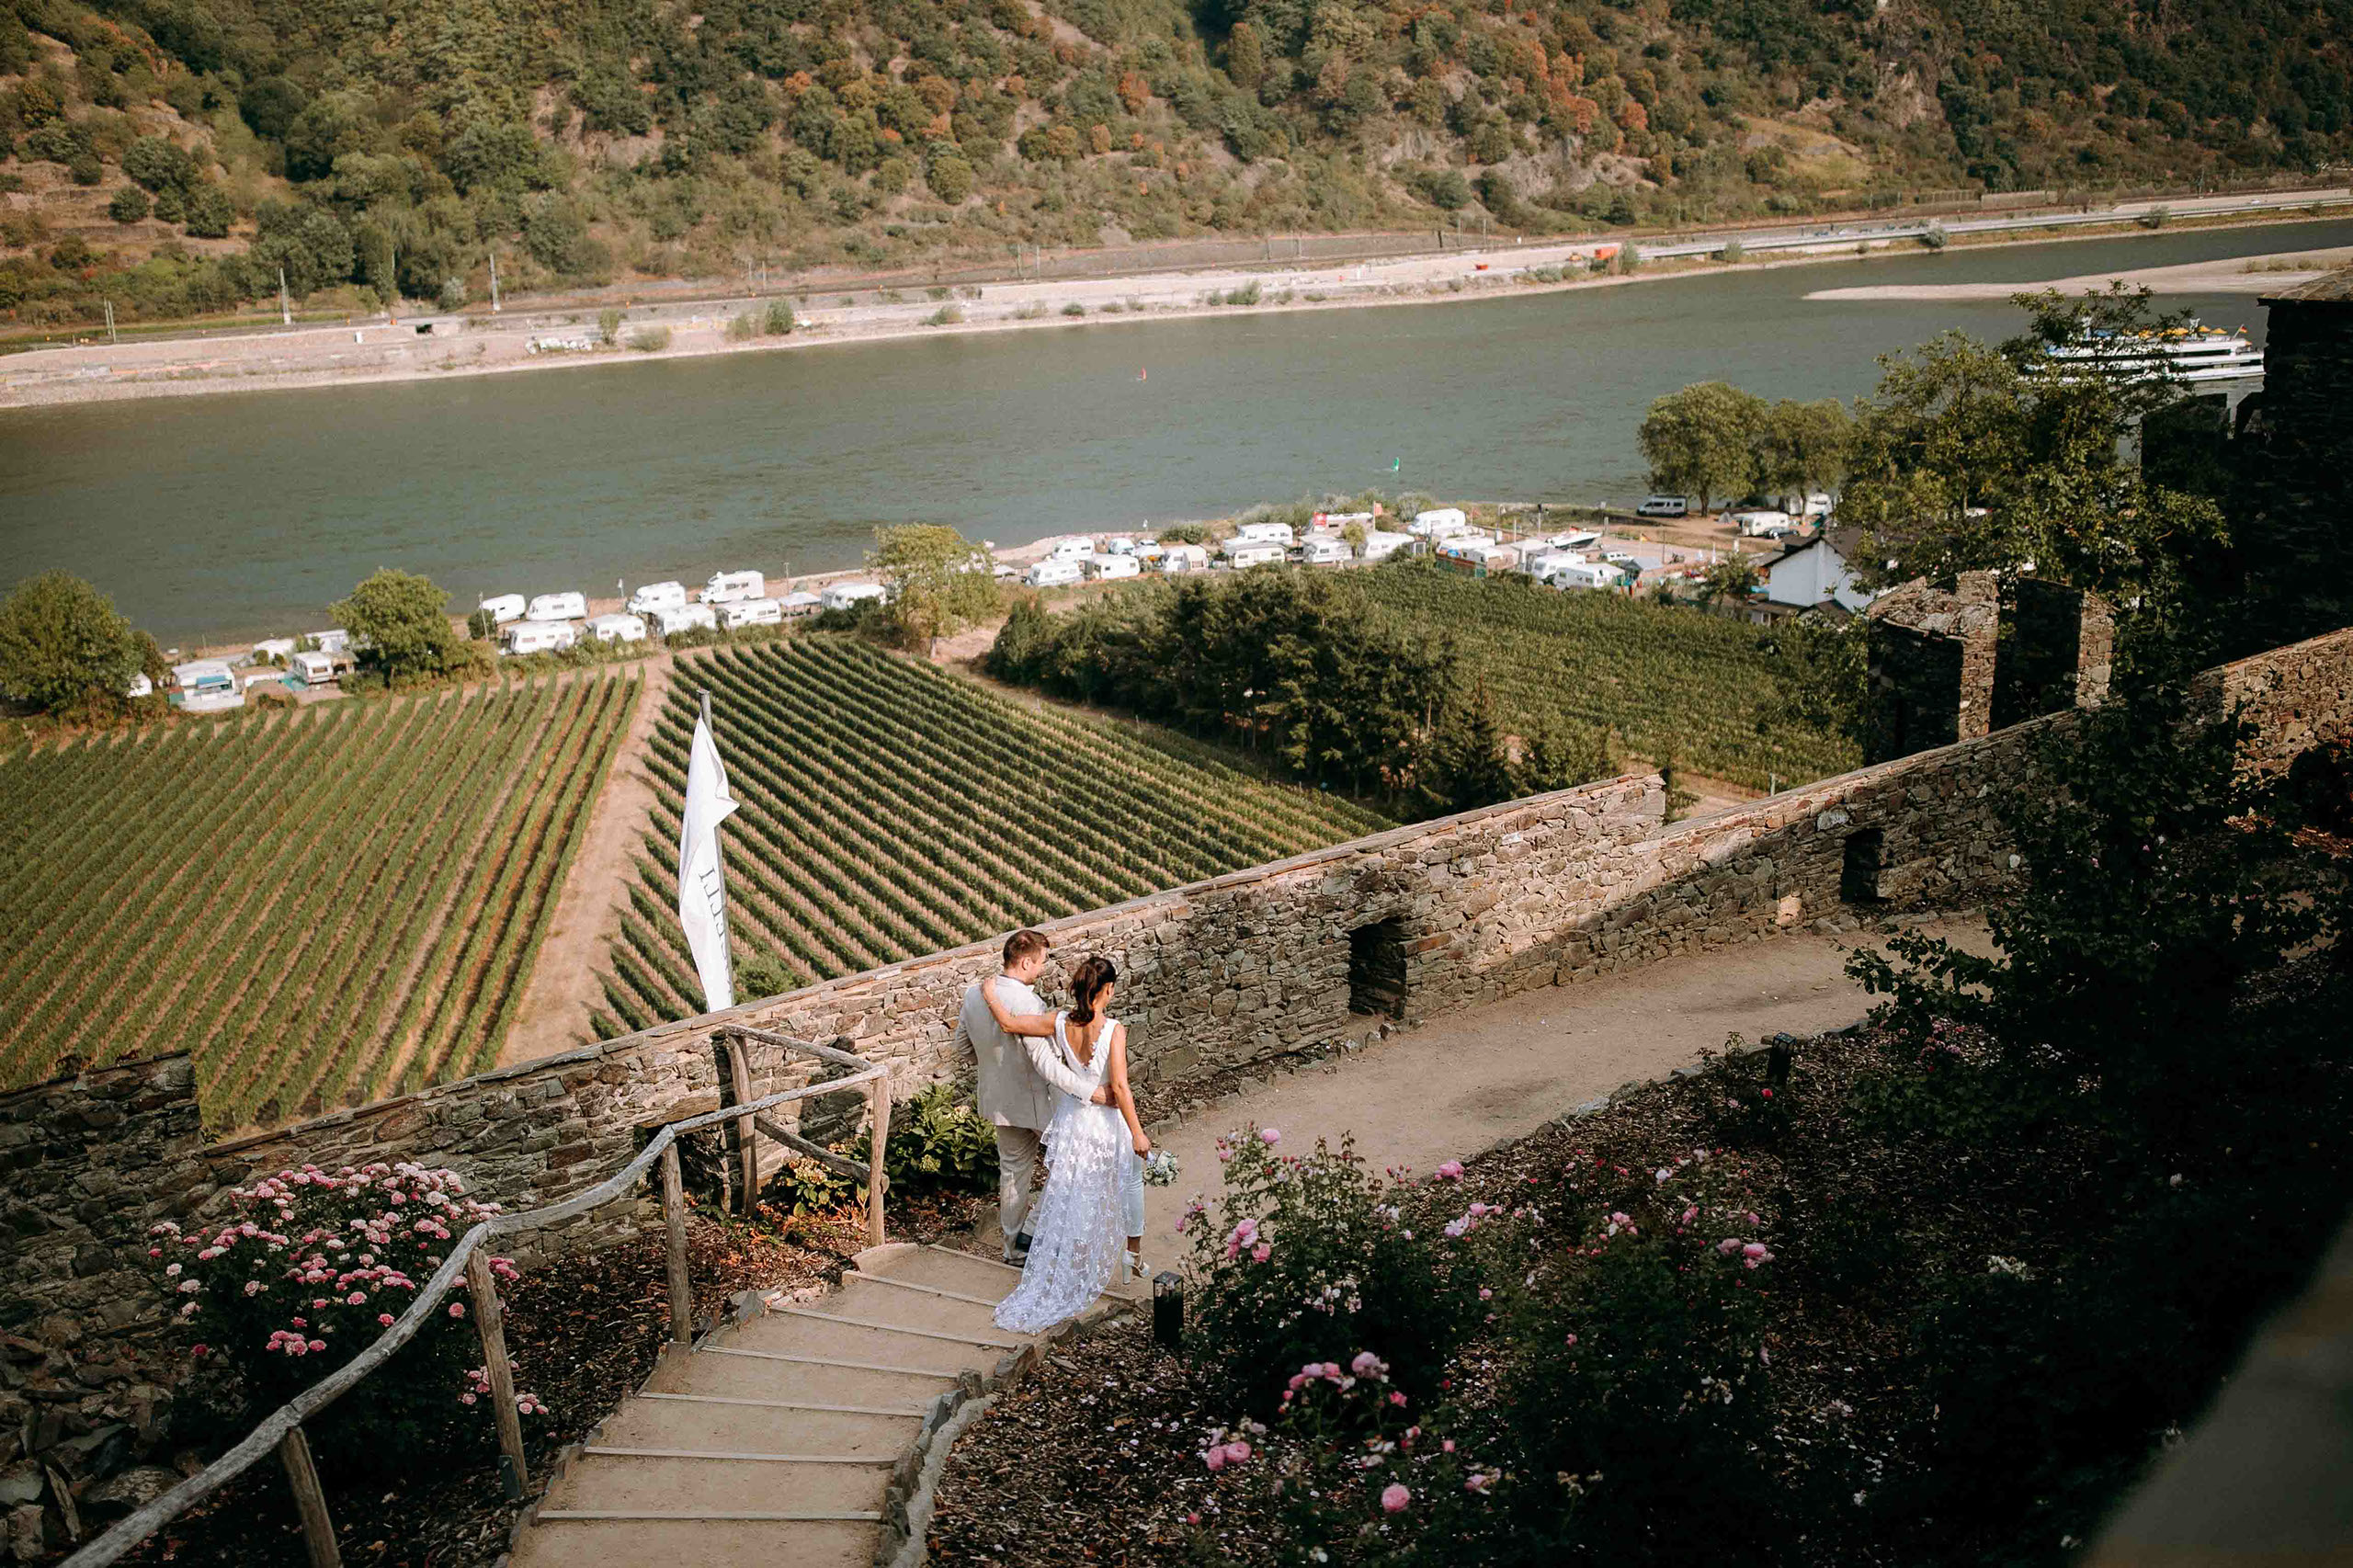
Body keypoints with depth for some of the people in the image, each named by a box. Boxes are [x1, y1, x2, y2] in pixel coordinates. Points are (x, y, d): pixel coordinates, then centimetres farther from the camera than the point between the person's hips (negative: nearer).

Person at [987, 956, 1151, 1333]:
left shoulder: (1061, 1023, -12)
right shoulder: (1114, 1030, -23)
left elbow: (1008, 1023, -11)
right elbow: (1119, 1087, -25)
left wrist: (989, 994, 7)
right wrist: (1137, 1133, -19)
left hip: (1073, 1116, 4)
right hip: (1107, 1120, -4)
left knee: (1069, 1195, 17)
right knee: (1130, 1181, 21)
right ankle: (1134, 1254, 33)